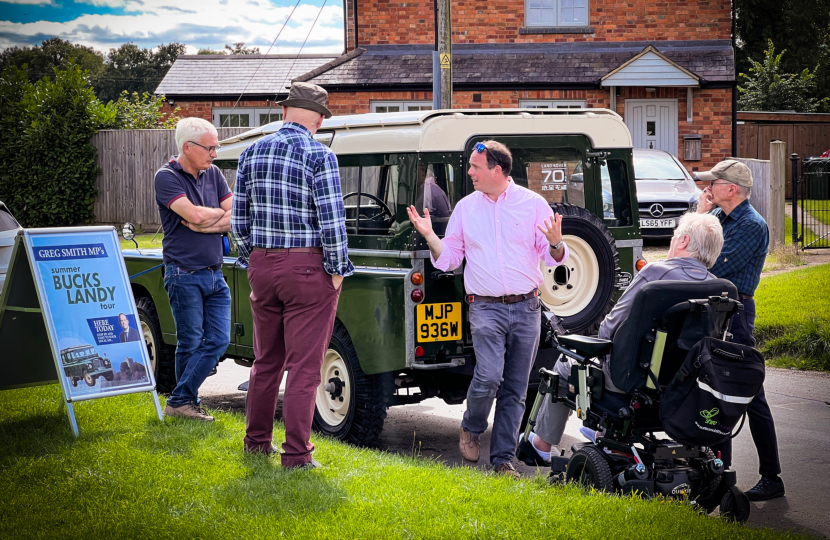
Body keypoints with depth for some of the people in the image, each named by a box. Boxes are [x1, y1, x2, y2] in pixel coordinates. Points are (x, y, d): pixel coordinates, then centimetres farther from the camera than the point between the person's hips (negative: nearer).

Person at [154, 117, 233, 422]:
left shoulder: (213, 174, 11)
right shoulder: (167, 177, -8)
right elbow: (195, 214, -22)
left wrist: (203, 224, -12)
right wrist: (221, 213, -2)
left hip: (215, 274, 6)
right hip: (185, 274, -6)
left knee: (218, 340, 0)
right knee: (190, 343, -1)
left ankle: (183, 401, 7)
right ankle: (181, 402, 10)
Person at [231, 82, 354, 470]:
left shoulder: (252, 152, 6)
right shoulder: (319, 156, -12)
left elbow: (239, 219, 9)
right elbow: (331, 220, -15)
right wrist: (336, 270, -6)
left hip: (262, 266, 6)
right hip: (307, 268, -5)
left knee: (266, 360, 18)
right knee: (304, 366, -1)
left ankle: (257, 441, 27)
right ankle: (296, 454, 0)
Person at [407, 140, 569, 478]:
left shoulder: (533, 204, 3)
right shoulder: (465, 207, 9)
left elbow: (553, 258, 3)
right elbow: (449, 258, 12)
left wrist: (555, 244, -19)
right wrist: (430, 237, -5)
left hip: (526, 308, 0)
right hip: (486, 308, 0)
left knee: (515, 389, 3)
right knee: (489, 376, -19)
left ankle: (503, 459, 12)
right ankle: (471, 428, 10)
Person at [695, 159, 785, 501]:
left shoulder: (752, 226, -15)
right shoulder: (718, 215, 12)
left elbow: (715, 268, -21)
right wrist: (701, 216, 3)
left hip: (735, 312, -9)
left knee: (750, 396, -6)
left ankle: (771, 478, -1)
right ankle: (720, 465, 25)